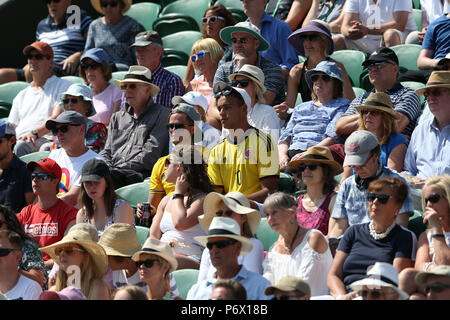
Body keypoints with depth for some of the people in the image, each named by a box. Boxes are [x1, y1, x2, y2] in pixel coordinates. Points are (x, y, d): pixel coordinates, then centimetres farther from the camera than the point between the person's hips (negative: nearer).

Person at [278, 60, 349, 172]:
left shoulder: (343, 106, 13)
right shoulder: (300, 108, 31)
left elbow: (333, 138, -4)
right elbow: (285, 137, 20)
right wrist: (282, 155, -4)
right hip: (291, 152, 5)